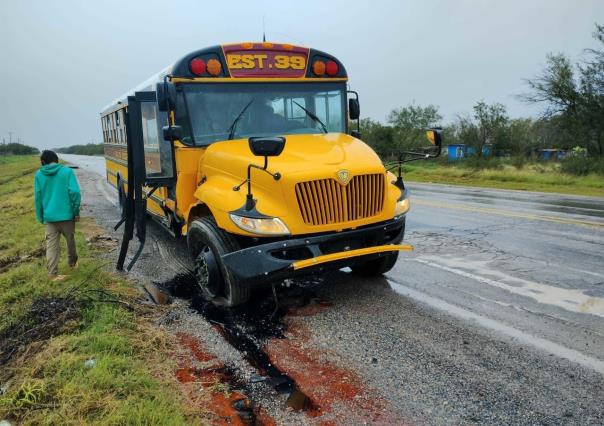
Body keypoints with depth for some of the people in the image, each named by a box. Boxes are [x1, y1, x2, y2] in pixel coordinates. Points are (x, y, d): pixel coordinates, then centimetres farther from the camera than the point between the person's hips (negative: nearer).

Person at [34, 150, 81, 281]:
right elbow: (75, 192, -14)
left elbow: (37, 197, 3)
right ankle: (72, 262, 39)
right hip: (66, 214, -1)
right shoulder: (67, 171, -6)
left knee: (51, 245, 4)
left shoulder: (39, 175, 2)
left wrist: (40, 217, 12)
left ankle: (53, 273, 0)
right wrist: (76, 211, -3)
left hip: (49, 216, 1)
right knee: (70, 240, 20)